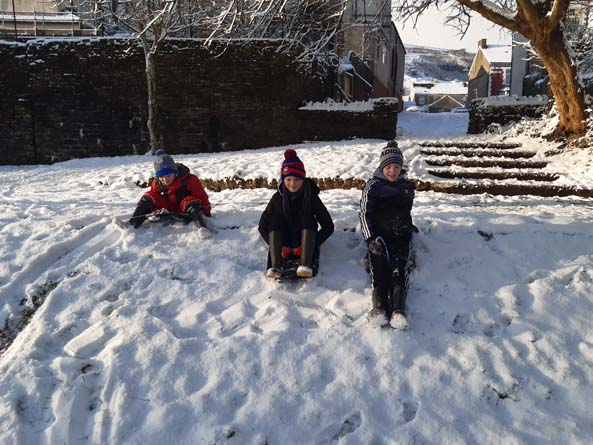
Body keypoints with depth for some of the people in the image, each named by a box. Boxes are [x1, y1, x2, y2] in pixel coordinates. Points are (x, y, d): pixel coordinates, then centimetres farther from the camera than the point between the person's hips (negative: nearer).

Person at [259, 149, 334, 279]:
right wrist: (280, 247, -14)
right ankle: (275, 267, -40)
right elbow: (263, 226, -3)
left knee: (308, 217, -26)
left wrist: (312, 245, -18)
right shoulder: (278, 198, -5)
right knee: (275, 219, -23)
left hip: (305, 242, -1)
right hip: (285, 243, 1)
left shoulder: (311, 197, -8)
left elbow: (328, 226, -9)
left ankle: (306, 264, -44)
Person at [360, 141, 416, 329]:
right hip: (378, 234, -1)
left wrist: (408, 226, 14)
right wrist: (371, 238, -13)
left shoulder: (407, 186, 18)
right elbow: (365, 213, -2)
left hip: (400, 234, 2)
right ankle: (379, 306, -42)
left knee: (399, 264, -24)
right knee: (378, 262, -27)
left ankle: (398, 308, -41)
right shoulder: (373, 186, 7)